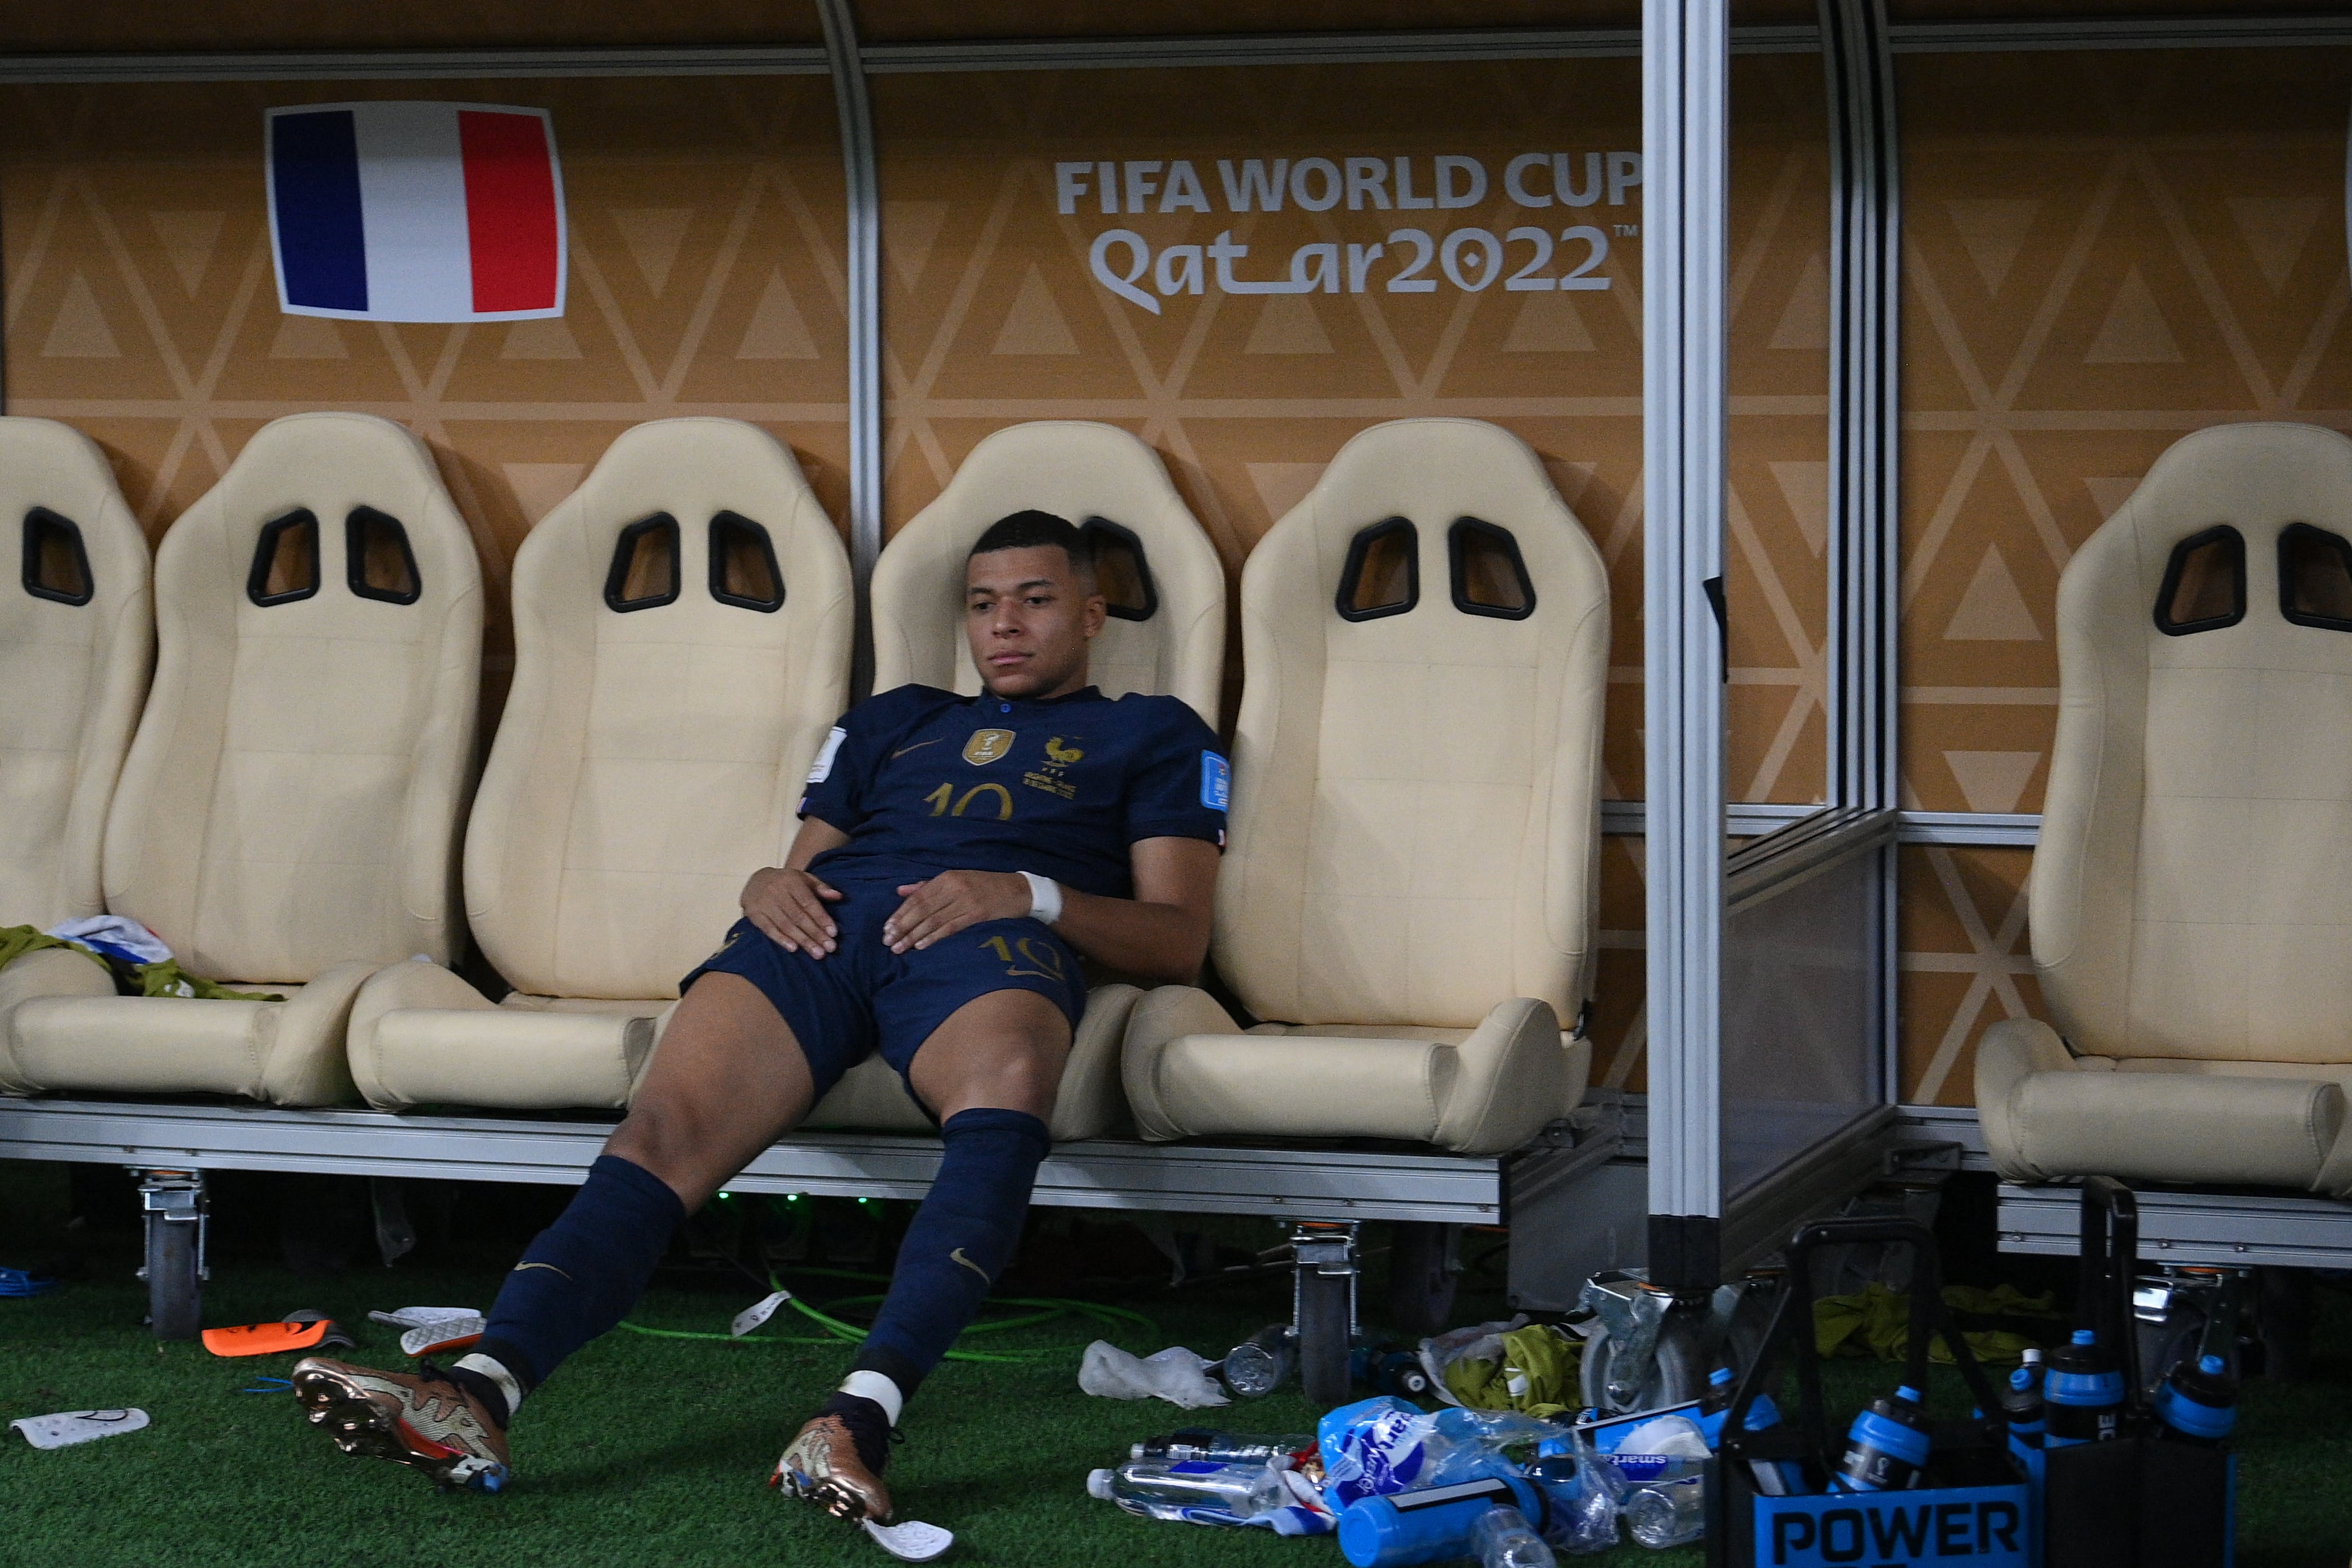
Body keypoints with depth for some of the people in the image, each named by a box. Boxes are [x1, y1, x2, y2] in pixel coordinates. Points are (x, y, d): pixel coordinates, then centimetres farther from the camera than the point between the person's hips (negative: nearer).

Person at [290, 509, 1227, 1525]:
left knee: (1005, 1083, -43)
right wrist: (767, 889, 6)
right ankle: (482, 1391, -51)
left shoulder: (1152, 736, 28)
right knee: (665, 1132, -29)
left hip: (986, 941, -3)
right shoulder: (894, 721, 40)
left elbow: (1177, 942, 13)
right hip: (828, 924, 3)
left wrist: (1030, 895, -5)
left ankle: (863, 1414, -60)